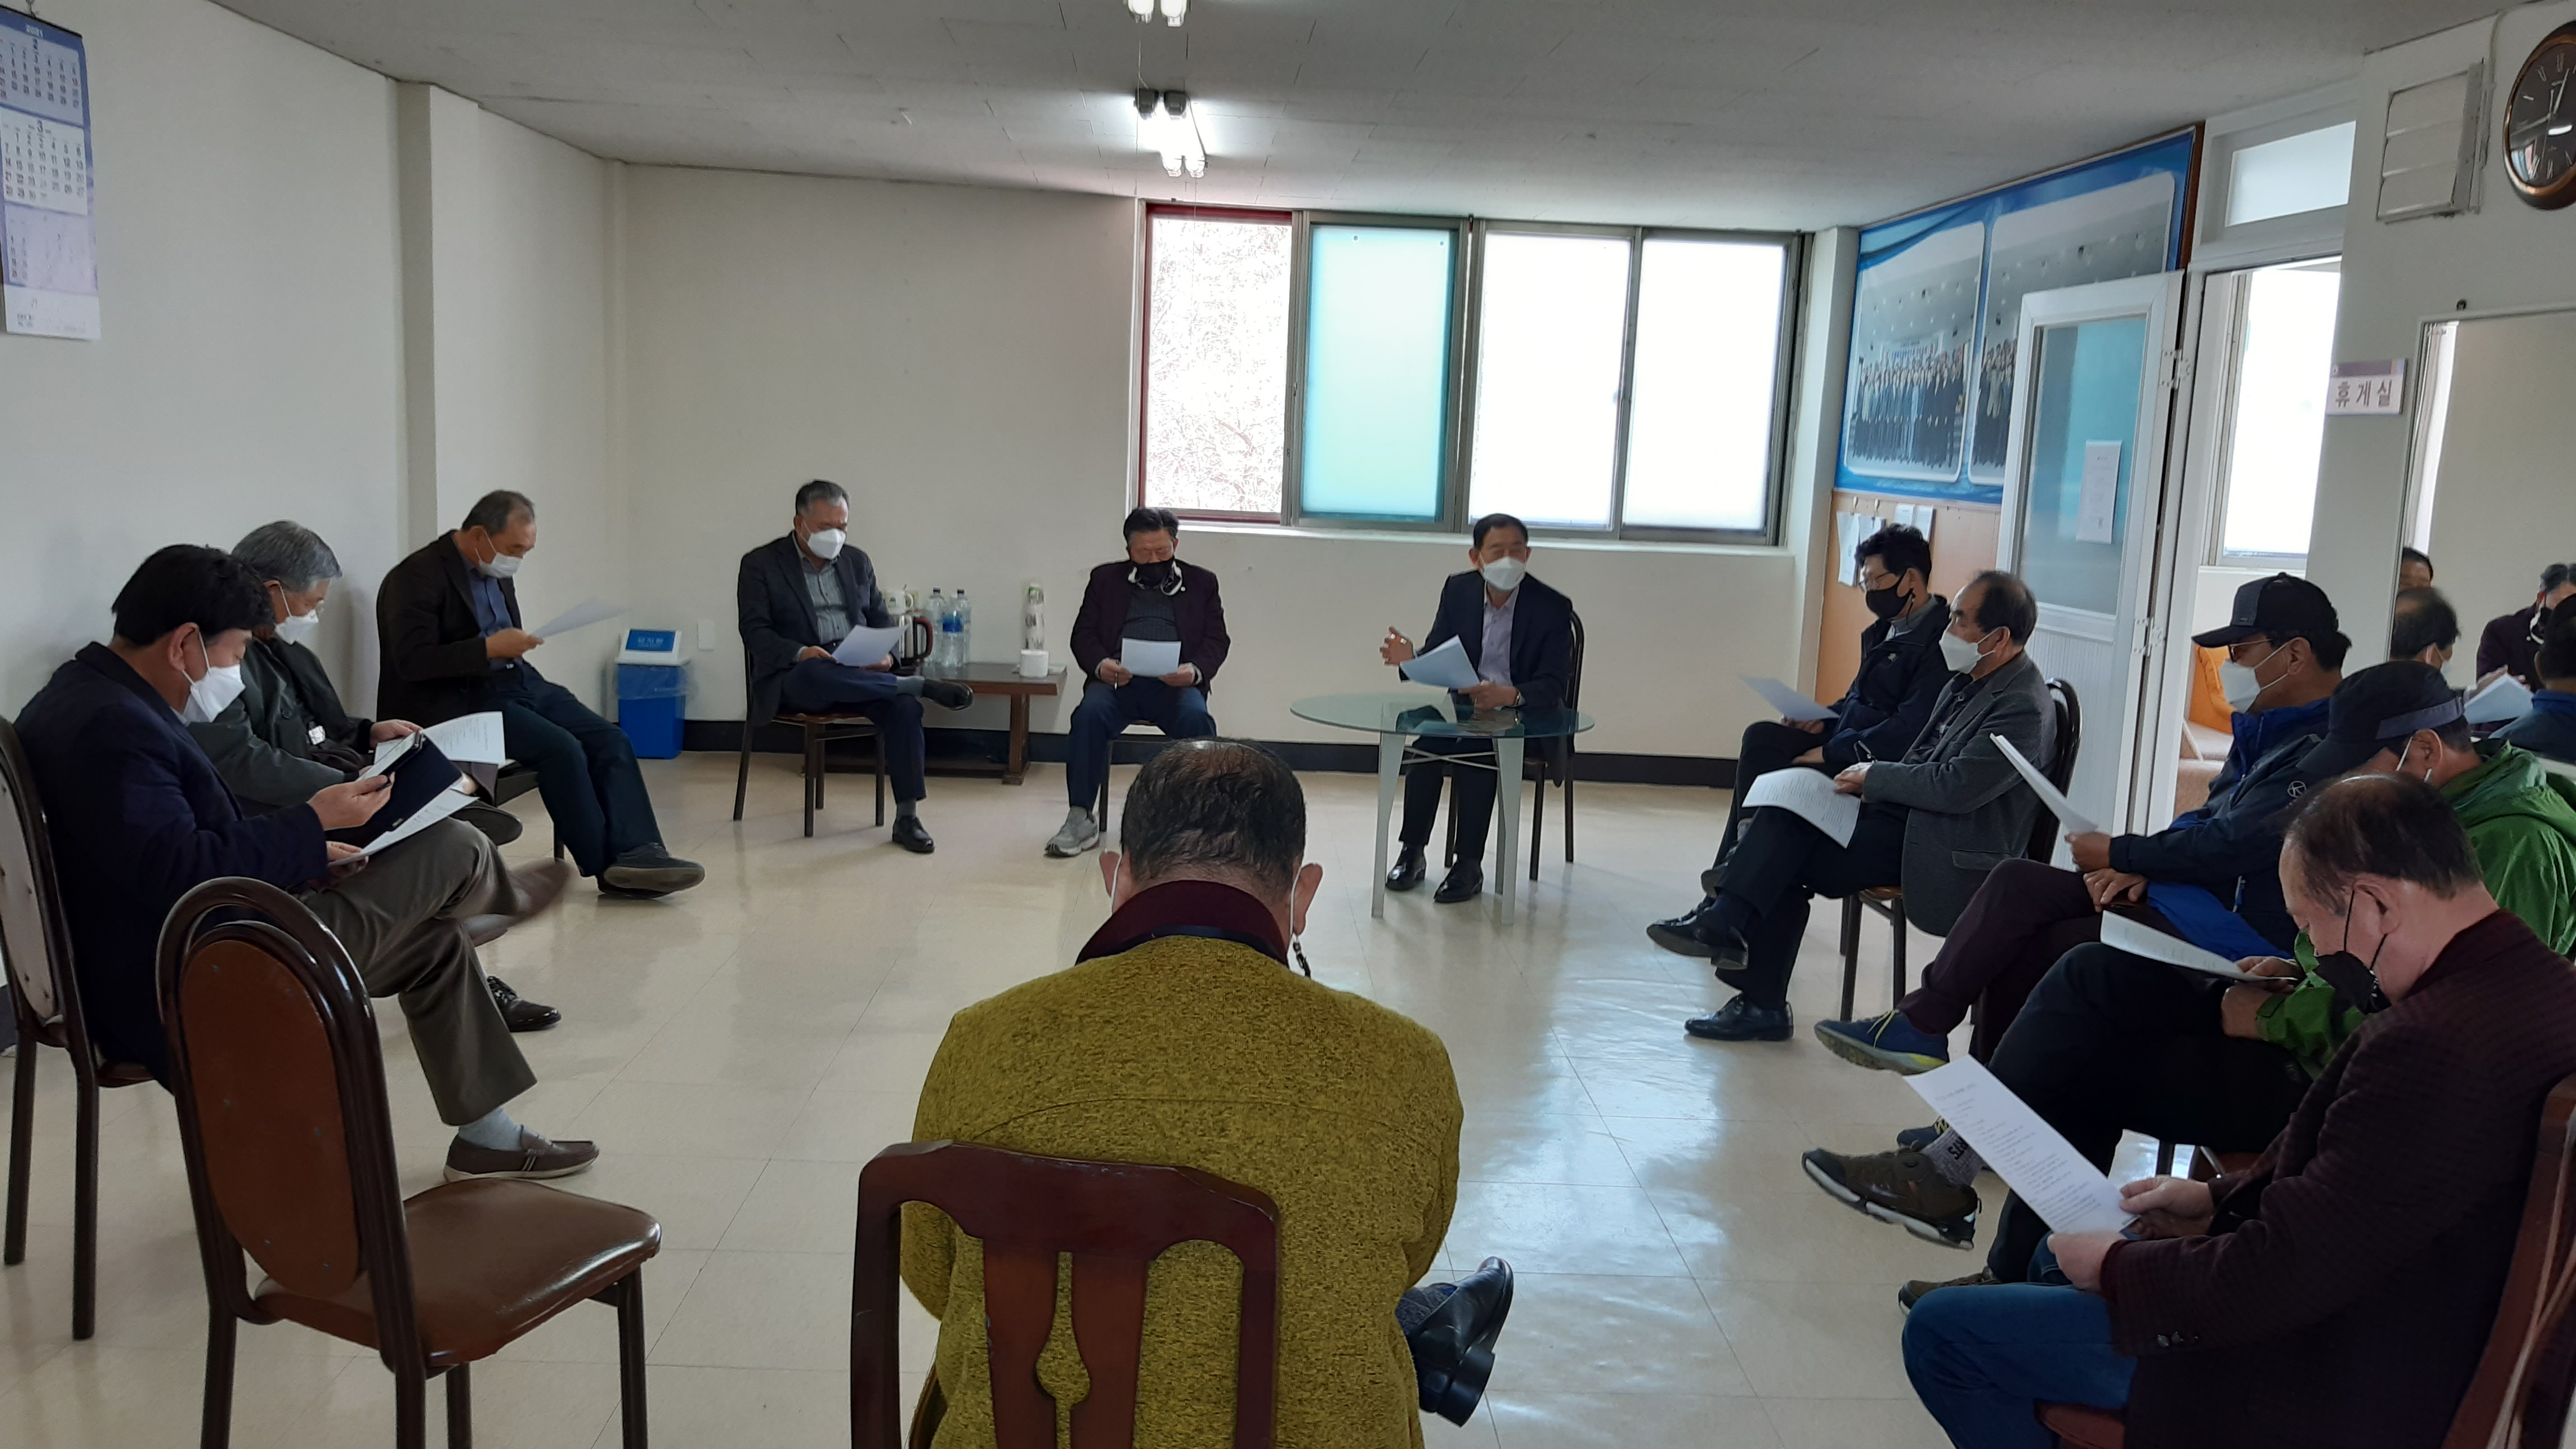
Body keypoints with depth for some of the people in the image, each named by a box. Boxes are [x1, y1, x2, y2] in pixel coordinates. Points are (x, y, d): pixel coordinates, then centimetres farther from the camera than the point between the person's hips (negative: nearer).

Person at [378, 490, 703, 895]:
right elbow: (412, 662, -18)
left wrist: (513, 646, 2)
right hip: (462, 699, -8)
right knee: (562, 748, -27)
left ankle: (637, 855, -25)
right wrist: (489, 648, -21)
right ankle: (608, 867, -16)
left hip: (518, 683, 8)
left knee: (610, 741, -13)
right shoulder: (417, 577, -11)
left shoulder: (497, 572, 14)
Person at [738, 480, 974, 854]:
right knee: (816, 672, -41)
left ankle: (907, 817, -24)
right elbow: (755, 631, -5)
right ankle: (920, 685, -28)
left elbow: (881, 620, 18)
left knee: (903, 705, -28)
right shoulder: (761, 564, 2)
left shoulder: (857, 561, 16)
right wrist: (800, 652, -25)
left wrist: (886, 655, -6)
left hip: (859, 675, 4)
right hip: (794, 678, -4)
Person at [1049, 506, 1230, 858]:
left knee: (1196, 717, -33)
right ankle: (1079, 818, -26)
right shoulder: (1106, 579, 18)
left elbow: (1217, 640, 9)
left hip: (1175, 684, 0)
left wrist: (1195, 671, -13)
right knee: (1089, 713, -31)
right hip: (1118, 680, 1)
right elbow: (1084, 634, 12)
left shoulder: (1201, 583, 16)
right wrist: (1101, 665, -11)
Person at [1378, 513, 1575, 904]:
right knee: (1425, 745, -25)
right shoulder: (1459, 590, 1)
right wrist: (1410, 659, -20)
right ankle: (1412, 853, -13)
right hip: (1468, 706, 4)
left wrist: (1509, 695, -39)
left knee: (1474, 754, -31)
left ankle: (1469, 866, -22)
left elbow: (1553, 686, -18)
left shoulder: (1553, 607, -11)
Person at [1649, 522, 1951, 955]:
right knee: (1761, 739, -10)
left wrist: (1830, 752, -20)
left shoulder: (1940, 641, -15)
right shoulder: (1885, 629, 15)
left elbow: (1909, 731, -23)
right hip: (1844, 746, 9)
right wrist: (1823, 720, 5)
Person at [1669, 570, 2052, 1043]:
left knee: (1786, 860, -20)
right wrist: (1877, 784, 1)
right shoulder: (1968, 681, 13)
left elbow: (1954, 788, -24)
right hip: (1908, 816, 9)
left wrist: (1876, 777, -11)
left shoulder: (2024, 710, -16)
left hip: (1946, 851, -9)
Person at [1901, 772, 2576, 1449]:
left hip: (2324, 1390, -10)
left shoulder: (2434, 1048, -35)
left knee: (1939, 1331, -6)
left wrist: (2117, 1266, -12)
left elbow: (2275, 1283, -29)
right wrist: (2221, 1199, 8)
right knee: (2059, 1255, 27)